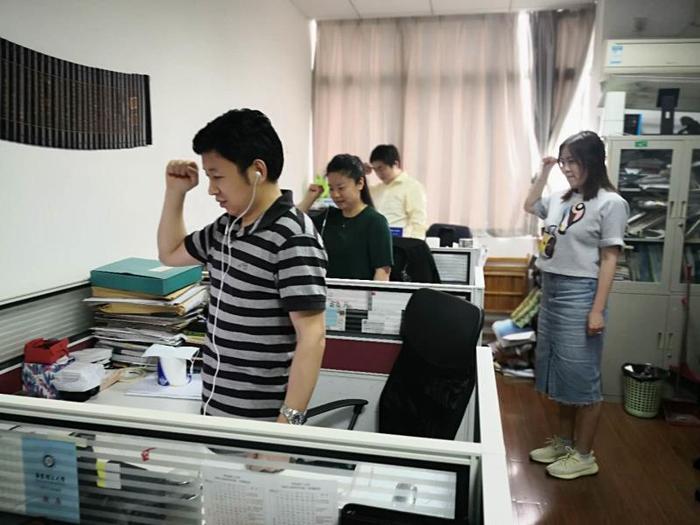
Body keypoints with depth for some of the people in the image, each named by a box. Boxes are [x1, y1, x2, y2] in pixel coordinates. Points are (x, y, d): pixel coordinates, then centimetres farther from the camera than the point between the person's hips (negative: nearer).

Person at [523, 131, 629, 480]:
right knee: (558, 373, 16)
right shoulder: (561, 199, 9)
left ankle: (583, 456, 17)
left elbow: (609, 259, -12)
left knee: (581, 376, 2)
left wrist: (597, 310, -16)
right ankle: (563, 442, 31)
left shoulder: (610, 203, -9)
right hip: (550, 292, 8)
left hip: (579, 295, -8)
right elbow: (529, 205, 27)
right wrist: (544, 172, 15)